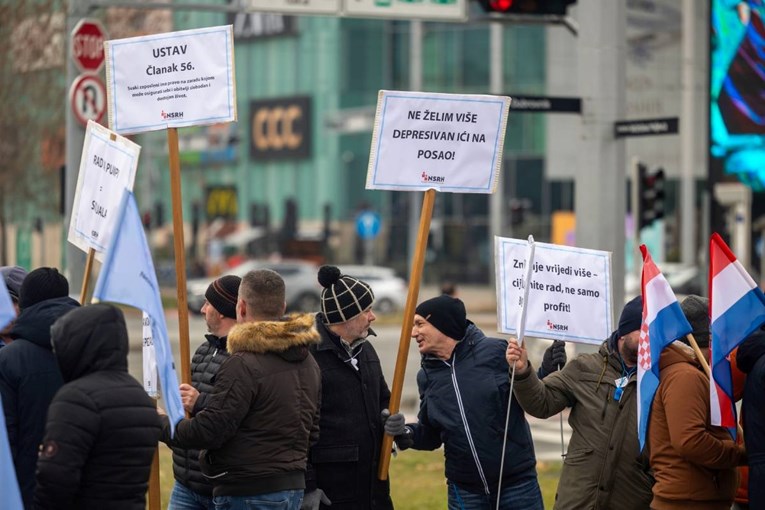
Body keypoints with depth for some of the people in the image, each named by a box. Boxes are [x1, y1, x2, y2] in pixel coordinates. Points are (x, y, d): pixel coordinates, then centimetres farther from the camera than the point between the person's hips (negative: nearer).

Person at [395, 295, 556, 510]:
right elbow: (431, 433, 13)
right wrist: (409, 434, -7)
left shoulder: (495, 352, -10)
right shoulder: (427, 375, 4)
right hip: (465, 492, 4)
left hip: (517, 484, -4)